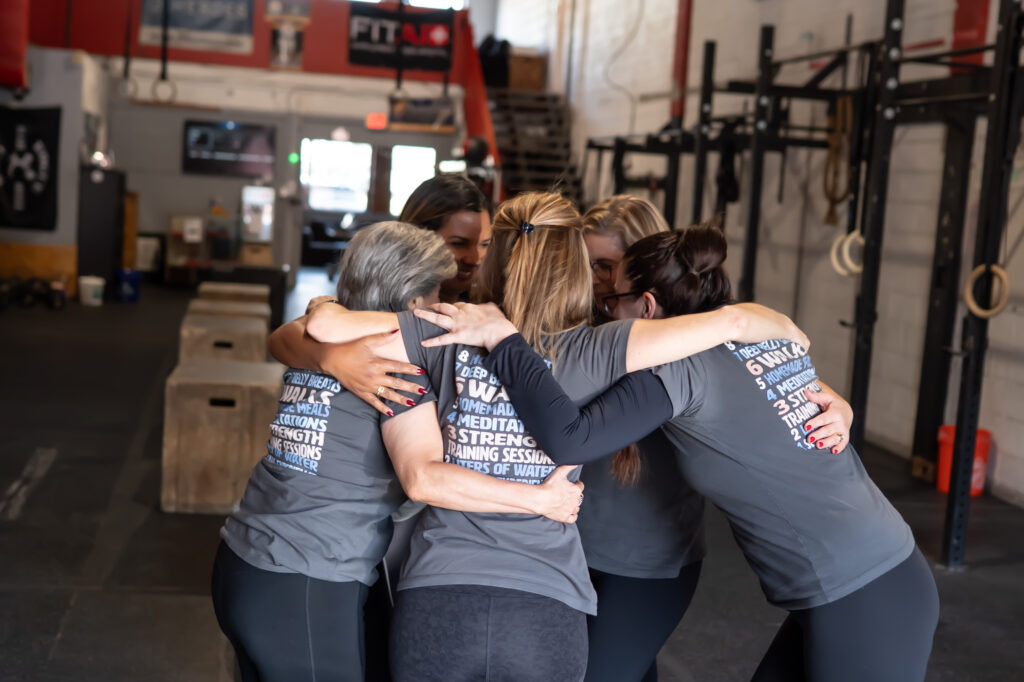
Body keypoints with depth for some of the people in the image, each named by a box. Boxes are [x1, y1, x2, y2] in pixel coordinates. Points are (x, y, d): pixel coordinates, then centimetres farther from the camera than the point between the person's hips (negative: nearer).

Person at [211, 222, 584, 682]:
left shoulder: (314, 347, 8)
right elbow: (424, 478, -27)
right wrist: (542, 499, -22)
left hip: (241, 561, 8)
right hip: (304, 591, -8)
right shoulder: (395, 365, -14)